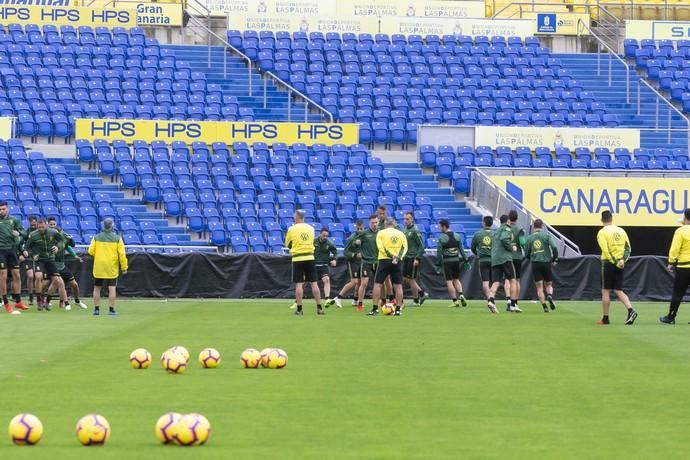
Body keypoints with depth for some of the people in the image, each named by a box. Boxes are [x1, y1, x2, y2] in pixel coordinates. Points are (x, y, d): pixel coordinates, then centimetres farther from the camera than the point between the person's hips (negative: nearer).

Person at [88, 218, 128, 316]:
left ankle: (96, 309, 9)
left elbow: (91, 251, -3)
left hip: (98, 267, 1)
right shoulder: (117, 238, -5)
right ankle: (111, 309, -3)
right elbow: (122, 254, -7)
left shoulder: (96, 238, -2)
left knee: (97, 288, 11)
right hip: (112, 268, -1)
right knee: (112, 288, 1)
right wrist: (124, 267, 0)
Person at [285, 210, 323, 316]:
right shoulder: (310, 228, 5)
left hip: (297, 259, -3)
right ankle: (319, 308, 1)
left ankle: (299, 309, -1)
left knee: (299, 284, -1)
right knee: (314, 283, 3)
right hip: (310, 258, 3)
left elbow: (287, 245, 6)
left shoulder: (292, 230, -5)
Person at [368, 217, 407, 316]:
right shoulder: (401, 234, 10)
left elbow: (380, 247, -10)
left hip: (384, 260, -2)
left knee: (378, 284, 2)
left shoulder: (381, 233, 3)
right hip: (397, 262, 2)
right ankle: (398, 309, 4)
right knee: (398, 285, 6)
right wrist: (398, 257, -11)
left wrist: (391, 256, -13)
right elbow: (404, 248, 0)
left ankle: (375, 309, -4)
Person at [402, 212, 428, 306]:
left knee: (411, 279, -3)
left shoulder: (415, 231, -13)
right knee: (405, 278, 10)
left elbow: (421, 246, -15)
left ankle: (416, 301, 10)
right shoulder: (405, 230, 11)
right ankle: (422, 293, 21)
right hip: (407, 258, 9)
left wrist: (417, 258, -20)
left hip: (413, 258, -9)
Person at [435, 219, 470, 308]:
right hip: (456, 260, 5)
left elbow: (439, 252, -9)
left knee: (449, 281, 1)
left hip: (447, 261, -5)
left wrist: (438, 264, -4)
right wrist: (465, 261, 12)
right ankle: (461, 295, -6)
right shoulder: (457, 236, 6)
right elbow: (462, 250, 8)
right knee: (456, 279, 16)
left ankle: (455, 301, -4)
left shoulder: (442, 238, -9)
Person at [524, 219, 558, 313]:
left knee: (539, 286, 1)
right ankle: (550, 296, -19)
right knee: (548, 284, 13)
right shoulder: (546, 235, 1)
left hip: (535, 263, 0)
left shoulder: (529, 238, 7)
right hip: (546, 262, 0)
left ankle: (544, 306, -10)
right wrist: (555, 258, 6)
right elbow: (554, 247, -10)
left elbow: (526, 255, 12)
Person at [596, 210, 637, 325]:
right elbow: (628, 248, 6)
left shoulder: (602, 232, -7)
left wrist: (615, 262, -13)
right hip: (621, 265, 5)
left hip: (608, 263, -5)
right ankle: (631, 311, -11)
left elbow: (605, 251, -16)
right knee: (618, 290, 10)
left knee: (606, 291, 4)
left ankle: (605, 318, 8)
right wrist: (622, 260, -2)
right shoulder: (621, 231, 9)